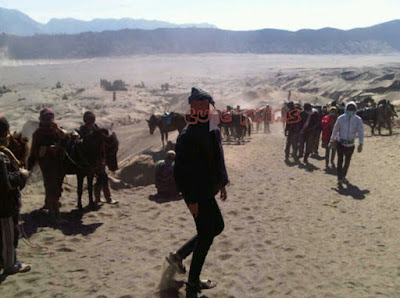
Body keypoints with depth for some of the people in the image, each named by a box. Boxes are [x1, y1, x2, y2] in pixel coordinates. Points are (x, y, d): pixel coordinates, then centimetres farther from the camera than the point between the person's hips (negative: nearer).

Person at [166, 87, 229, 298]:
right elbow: (181, 171, -23)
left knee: (216, 227, 21)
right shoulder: (188, 136, -22)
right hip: (198, 195, -9)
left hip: (208, 191, 9)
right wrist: (191, 200, -22)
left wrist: (222, 183, 18)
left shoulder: (213, 129, 6)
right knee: (206, 235, 0)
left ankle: (179, 255, 33)